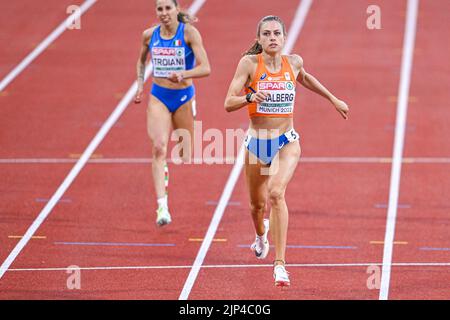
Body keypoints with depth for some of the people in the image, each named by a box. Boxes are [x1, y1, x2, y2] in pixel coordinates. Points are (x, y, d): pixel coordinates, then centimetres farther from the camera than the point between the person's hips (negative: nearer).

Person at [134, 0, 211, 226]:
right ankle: (162, 207, -25)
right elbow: (141, 61, 21)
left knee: (185, 153, 10)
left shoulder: (189, 32, -11)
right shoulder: (149, 35, 0)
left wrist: (183, 74, -34)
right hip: (159, 97, 1)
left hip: (183, 97, -1)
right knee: (159, 148, -18)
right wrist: (140, 86, 11)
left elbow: (205, 68, -18)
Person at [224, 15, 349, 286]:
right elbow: (229, 103, -15)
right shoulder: (250, 63, -11)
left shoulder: (293, 61, -2)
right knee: (257, 203, 17)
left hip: (287, 142, 0)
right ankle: (261, 233, 56)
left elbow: (304, 78, 23)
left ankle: (280, 263, -26)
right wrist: (250, 97, -35)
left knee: (276, 193, -26)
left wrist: (333, 99, 29)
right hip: (257, 143, 1)